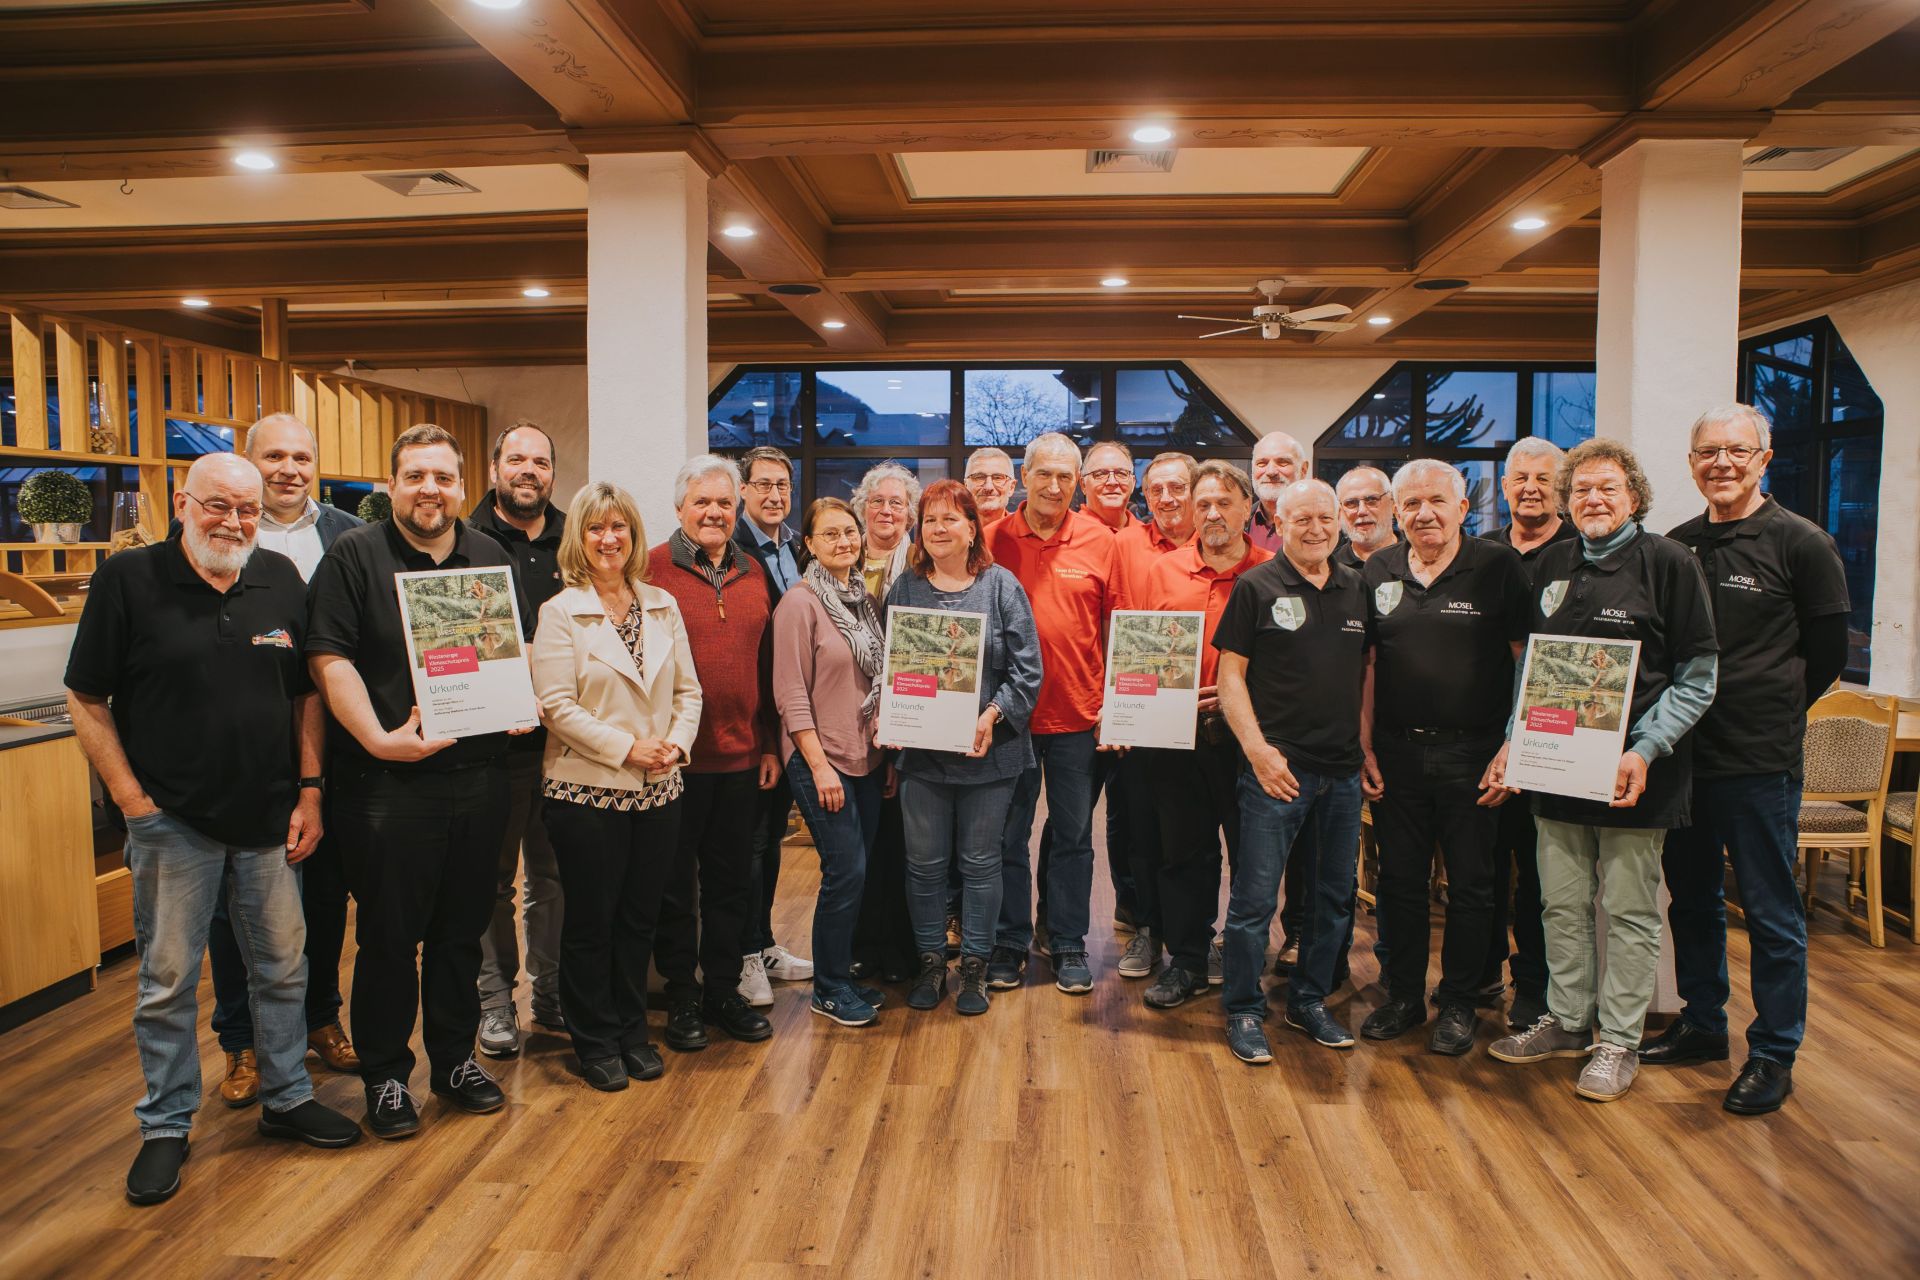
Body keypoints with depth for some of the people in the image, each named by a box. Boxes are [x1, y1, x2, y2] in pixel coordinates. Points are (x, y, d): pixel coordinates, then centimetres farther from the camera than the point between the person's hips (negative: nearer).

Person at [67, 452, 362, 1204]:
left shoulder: (281, 579, 3)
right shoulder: (128, 579, -7)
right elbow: (86, 700, -4)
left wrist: (309, 791, 3)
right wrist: (132, 799, -9)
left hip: (270, 819, 3)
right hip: (173, 822, -3)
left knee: (283, 966, 13)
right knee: (168, 980, 8)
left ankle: (287, 1099, 31)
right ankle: (166, 1126, 26)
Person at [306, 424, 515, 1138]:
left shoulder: (492, 561, 12)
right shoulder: (354, 557, -2)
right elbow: (330, 659, -9)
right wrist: (379, 738, -20)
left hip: (478, 776, 4)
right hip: (388, 783, -4)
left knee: (462, 931, 14)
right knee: (388, 938, 6)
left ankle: (456, 1059, 30)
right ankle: (385, 1077, 22)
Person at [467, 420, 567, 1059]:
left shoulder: (573, 545, 9)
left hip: (564, 737, 3)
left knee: (554, 874, 13)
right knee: (493, 877, 9)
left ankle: (551, 992, 26)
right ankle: (495, 998, 22)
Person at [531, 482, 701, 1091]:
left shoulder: (663, 607, 8)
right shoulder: (560, 612, -6)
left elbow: (688, 689, 9)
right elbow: (557, 705, -12)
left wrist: (677, 742, -8)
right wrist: (627, 747, -17)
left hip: (658, 790, 4)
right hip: (587, 790, -4)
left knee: (640, 916, 13)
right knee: (590, 921, 7)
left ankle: (632, 1032, 29)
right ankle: (594, 1043, 23)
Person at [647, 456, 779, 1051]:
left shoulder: (754, 573, 9)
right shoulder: (653, 568, -7)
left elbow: (766, 663, 12)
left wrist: (769, 744, 10)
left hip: (741, 755, 5)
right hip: (676, 755, -4)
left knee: (732, 879, 14)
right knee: (675, 884, 10)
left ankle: (724, 990, 29)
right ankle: (681, 996, 25)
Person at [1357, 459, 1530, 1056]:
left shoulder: (1499, 567, -5)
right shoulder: (1378, 572, 5)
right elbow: (1365, 664, 9)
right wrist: (1363, 746, 4)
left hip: (1473, 755, -3)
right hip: (1395, 754, 3)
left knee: (1470, 886, 8)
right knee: (1399, 882, 11)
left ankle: (1458, 1003, 23)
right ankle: (1403, 995, 26)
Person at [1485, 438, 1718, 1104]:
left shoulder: (1667, 561, -5)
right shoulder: (1554, 564, 9)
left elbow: (1698, 674, -7)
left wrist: (1646, 751, -16)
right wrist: (1514, 741, 6)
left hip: (1634, 773, -4)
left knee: (1629, 910, 6)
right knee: (1562, 905, 12)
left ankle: (1619, 1041, 18)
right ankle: (1567, 1020, 28)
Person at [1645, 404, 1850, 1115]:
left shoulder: (1801, 543, -5)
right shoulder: (1675, 547, 8)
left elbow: (1827, 654, 0)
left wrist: (1771, 712, 5)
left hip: (1762, 762, -5)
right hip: (1683, 756, 5)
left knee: (1771, 912, 4)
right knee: (1692, 899, 15)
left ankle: (1773, 1055, 17)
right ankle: (1702, 1028, 31)